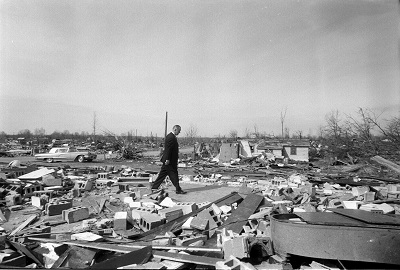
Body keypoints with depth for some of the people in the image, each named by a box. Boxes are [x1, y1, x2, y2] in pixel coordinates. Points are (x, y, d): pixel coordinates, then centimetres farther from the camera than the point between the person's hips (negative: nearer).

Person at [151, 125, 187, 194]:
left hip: (168, 160, 10)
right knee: (173, 175, -2)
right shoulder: (171, 137, -17)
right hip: (170, 161, -10)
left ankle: (154, 187, 20)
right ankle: (178, 189, 7)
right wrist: (167, 159, -22)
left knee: (162, 174, 14)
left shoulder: (170, 136, 15)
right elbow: (168, 149, -21)